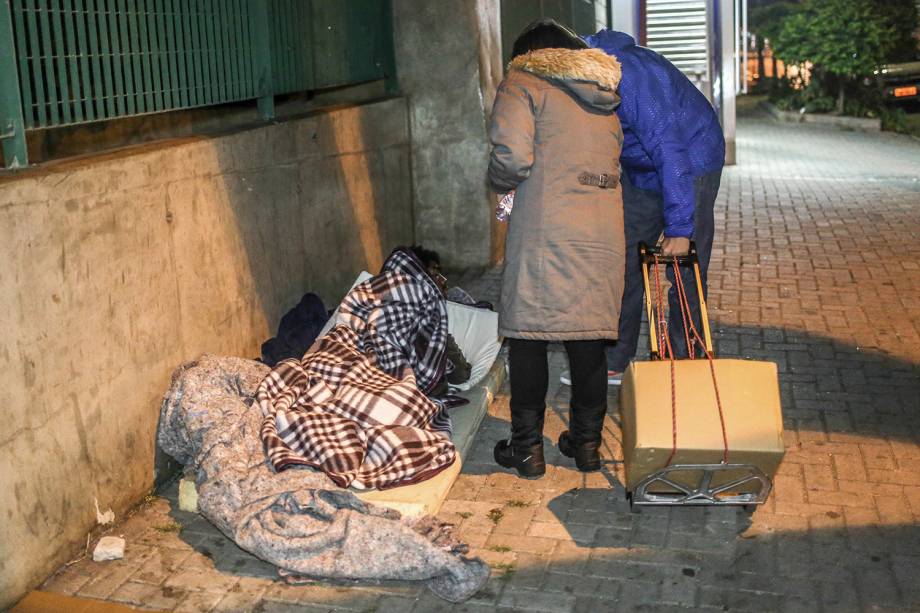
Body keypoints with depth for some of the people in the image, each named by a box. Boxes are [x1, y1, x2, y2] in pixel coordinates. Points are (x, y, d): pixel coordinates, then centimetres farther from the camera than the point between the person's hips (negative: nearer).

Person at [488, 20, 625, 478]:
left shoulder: (523, 83, 1)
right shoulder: (607, 95, 20)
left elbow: (511, 155, -13)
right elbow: (616, 159, 15)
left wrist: (501, 181, 6)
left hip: (545, 231, -5)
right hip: (604, 230, 6)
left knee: (528, 336, 5)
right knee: (589, 336, 13)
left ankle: (527, 448, 12)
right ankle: (587, 443, 23)